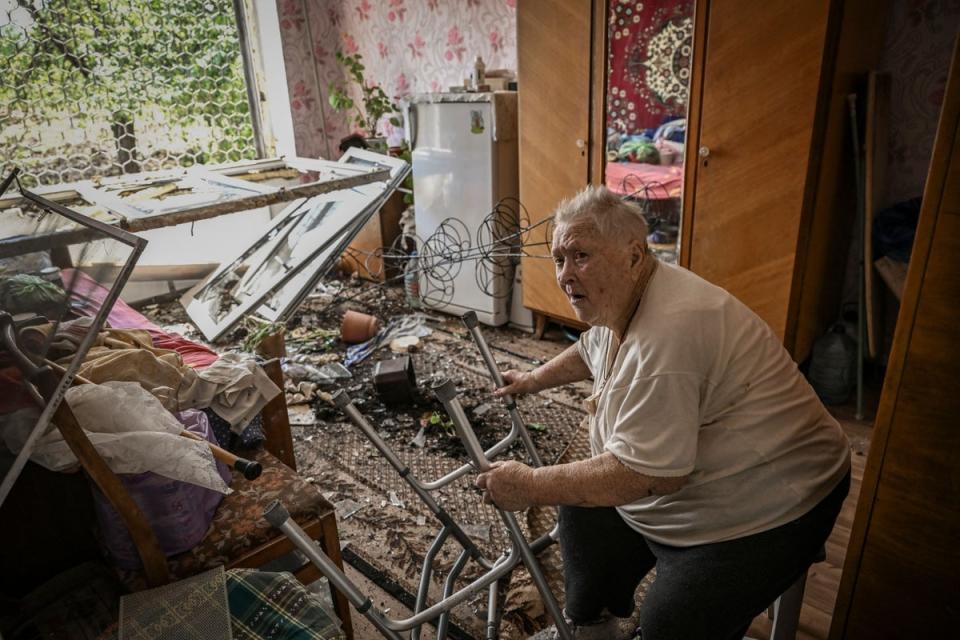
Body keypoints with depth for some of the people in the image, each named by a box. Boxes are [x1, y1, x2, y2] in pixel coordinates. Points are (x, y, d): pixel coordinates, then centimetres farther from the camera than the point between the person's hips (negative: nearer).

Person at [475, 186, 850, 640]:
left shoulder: (667, 333, -34)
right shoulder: (617, 298, -2)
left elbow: (643, 475, -34)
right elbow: (592, 351, 23)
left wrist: (530, 486, -25)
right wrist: (533, 380, 25)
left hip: (761, 515, -9)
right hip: (678, 481, 10)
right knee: (583, 507, 13)